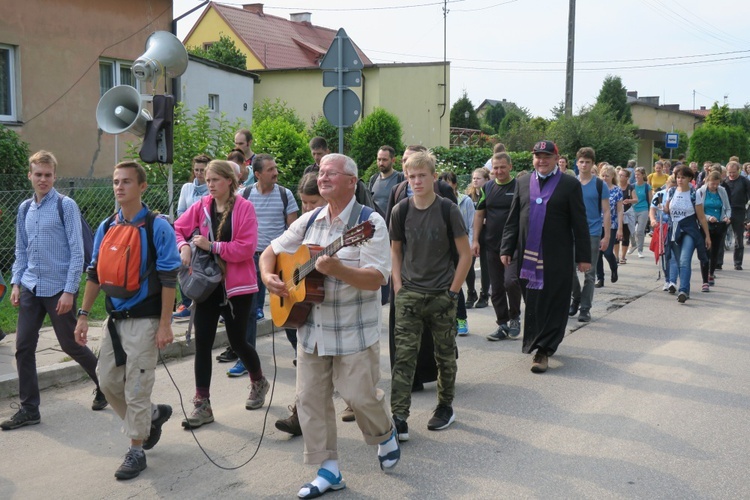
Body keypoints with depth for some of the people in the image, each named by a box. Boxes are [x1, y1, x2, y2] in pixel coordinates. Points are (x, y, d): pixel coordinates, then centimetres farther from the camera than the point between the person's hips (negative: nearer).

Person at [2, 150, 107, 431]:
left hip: (59, 289, -5)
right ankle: (29, 409, 12)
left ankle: (104, 385, 28)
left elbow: (77, 252, -10)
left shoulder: (66, 206, -7)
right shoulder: (25, 209, 10)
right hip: (30, 288, 5)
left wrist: (69, 291, -14)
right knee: (23, 347, 2)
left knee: (70, 345, 4)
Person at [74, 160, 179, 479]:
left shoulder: (157, 227, -10)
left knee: (136, 387, 0)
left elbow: (168, 279, -12)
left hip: (144, 319, -6)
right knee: (108, 381, 10)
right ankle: (151, 415, 34)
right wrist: (83, 315, 8)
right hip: (115, 318, 6)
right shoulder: (106, 228, 7)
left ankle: (136, 451, 15)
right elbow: (95, 273, 13)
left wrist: (165, 324, -16)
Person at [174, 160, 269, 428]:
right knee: (202, 343, -1)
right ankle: (202, 405, 7)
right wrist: (184, 246, -9)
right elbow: (177, 229, 12)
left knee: (237, 340, 8)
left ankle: (259, 381, 38)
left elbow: (247, 247, -16)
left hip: (237, 285, -4)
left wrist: (212, 246, -19)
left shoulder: (244, 207, -9)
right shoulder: (201, 207, 4)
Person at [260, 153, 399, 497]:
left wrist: (337, 269, -34)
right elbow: (272, 251, 15)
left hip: (354, 331, -6)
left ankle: (386, 435, 35)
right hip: (311, 328, 6)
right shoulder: (309, 221, 7)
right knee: (310, 397, 6)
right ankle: (328, 470, 19)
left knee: (358, 395, 2)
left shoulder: (370, 222, -11)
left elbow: (376, 279, -20)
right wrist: (268, 276, -6)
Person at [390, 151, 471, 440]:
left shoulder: (448, 210, -7)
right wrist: (398, 286, 2)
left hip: (442, 296, -1)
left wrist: (453, 291, -7)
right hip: (409, 295, 2)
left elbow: (465, 255, -4)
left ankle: (446, 407, 30)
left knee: (445, 355, 12)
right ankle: (399, 419, -4)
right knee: (404, 355, -4)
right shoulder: (401, 211, 0)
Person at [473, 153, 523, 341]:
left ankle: (514, 318, 5)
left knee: (511, 281, -18)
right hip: (492, 245, 4)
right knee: (496, 287, 7)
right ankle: (503, 324, 19)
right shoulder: (487, 188, 9)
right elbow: (479, 215, 11)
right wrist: (475, 240, 4)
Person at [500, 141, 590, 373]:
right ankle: (536, 342, 27)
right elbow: (513, 219, 11)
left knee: (553, 304, 0)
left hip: (557, 258, -3)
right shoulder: (522, 182, 10)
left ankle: (544, 350, 6)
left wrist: (583, 256, -3)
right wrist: (507, 249, 5)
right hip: (528, 257, 3)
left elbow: (580, 223, -1)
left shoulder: (570, 185, -1)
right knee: (532, 304, 11)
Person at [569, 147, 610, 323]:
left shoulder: (600, 185, -1)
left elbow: (606, 212, -1)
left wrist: (606, 236, -7)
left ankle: (585, 308, 10)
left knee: (589, 273, 2)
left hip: (593, 234, -2)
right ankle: (575, 299, 27)